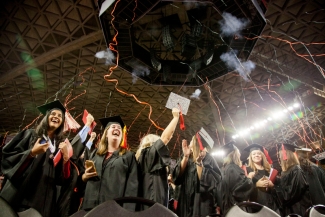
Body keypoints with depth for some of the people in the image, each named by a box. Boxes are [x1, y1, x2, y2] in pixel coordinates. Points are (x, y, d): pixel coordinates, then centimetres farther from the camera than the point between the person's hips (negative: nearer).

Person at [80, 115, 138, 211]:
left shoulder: (128, 156, 5)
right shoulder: (95, 153, 17)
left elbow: (132, 185, -3)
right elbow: (84, 176, 20)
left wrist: (127, 210, -14)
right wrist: (84, 176, -3)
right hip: (90, 205, 3)